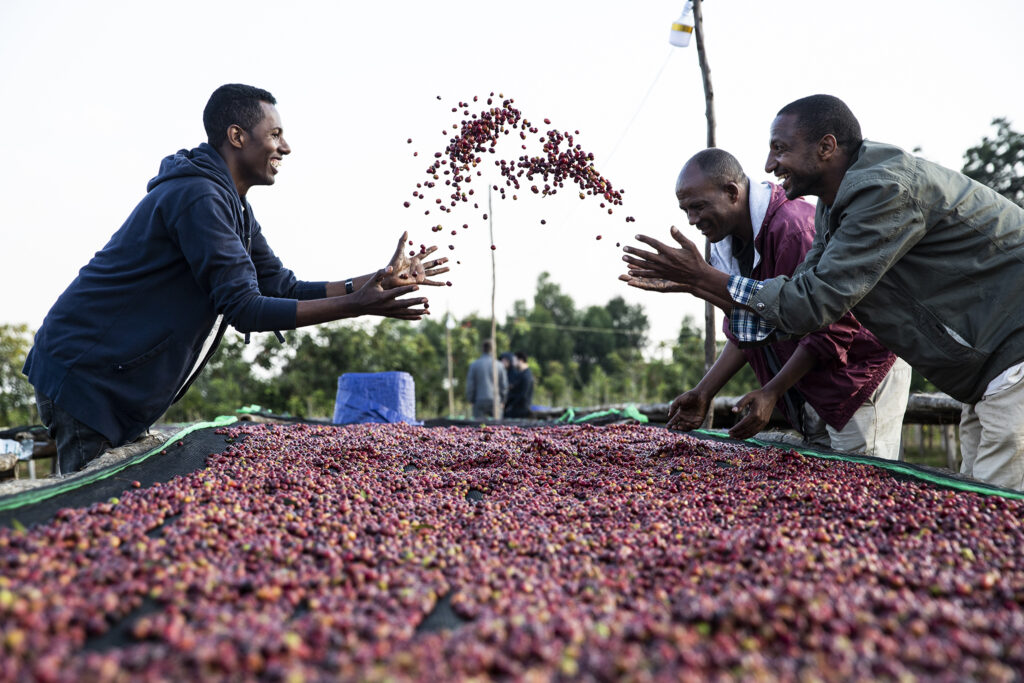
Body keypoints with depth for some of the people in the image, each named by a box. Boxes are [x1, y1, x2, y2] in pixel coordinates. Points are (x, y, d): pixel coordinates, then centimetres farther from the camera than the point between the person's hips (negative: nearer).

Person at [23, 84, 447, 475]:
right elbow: (245, 309, -25)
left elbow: (282, 288, 8)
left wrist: (378, 281, -1)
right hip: (85, 375, -10)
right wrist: (356, 306, -27)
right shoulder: (198, 197, -22)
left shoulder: (233, 207, 12)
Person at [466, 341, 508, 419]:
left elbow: (470, 385, -1)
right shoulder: (499, 365, 1)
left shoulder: (474, 365, -2)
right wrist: (502, 401, 16)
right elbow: (504, 385, 4)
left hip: (479, 401, -1)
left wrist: (470, 400, 10)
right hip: (495, 401, 1)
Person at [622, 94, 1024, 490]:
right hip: (988, 364, 10)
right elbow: (794, 306, 4)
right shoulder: (832, 209, 6)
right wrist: (692, 284, -2)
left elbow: (816, 301, -27)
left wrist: (703, 276, -22)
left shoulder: (886, 189, -25)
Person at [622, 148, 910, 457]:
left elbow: (830, 330, -24)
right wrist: (704, 392, -1)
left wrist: (770, 393, -23)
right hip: (814, 391, 8)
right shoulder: (729, 239, 3)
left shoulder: (793, 226, -25)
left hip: (863, 374, -8)